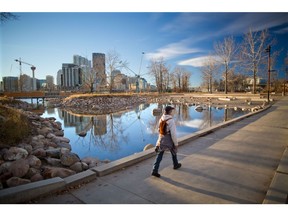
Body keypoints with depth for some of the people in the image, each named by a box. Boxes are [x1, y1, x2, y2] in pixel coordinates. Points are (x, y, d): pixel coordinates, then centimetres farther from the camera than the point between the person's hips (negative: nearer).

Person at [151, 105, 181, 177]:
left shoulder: (161, 119, 1)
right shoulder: (171, 121, -22)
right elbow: (173, 133, -23)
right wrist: (176, 143, -12)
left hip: (161, 140, 5)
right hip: (169, 141, -5)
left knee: (159, 155, 6)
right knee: (174, 152, 22)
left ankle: (154, 170, 0)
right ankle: (176, 165, 44)